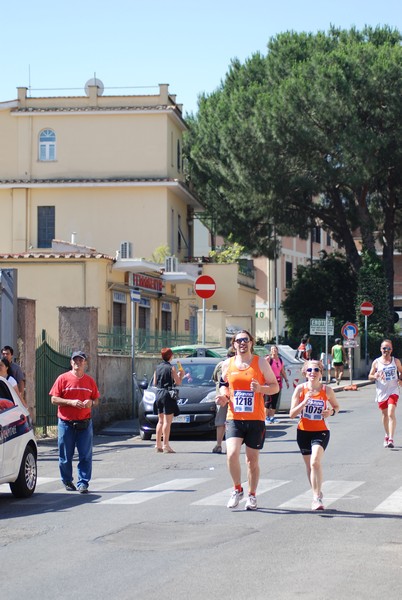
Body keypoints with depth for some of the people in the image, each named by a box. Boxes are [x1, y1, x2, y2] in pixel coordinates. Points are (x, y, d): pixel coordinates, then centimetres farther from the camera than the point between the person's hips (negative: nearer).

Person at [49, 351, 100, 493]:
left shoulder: (90, 381, 10)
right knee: (65, 456, 5)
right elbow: (54, 399, -3)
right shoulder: (63, 378, 0)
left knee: (85, 455, -3)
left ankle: (83, 483, 2)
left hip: (85, 423, 2)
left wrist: (91, 403, -7)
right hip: (66, 423, -2)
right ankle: (67, 481, 22)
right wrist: (71, 402, -16)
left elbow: (96, 399, 16)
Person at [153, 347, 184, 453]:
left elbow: (155, 383, 13)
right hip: (168, 394, -6)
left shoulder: (157, 368, 8)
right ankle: (165, 445, -8)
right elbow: (178, 382, -10)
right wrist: (181, 375, 7)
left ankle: (158, 444, 16)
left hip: (158, 394, 6)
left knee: (160, 421, 15)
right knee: (167, 421, -4)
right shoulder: (171, 368, -10)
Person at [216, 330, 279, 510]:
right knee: (232, 453, -17)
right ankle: (237, 489, 5)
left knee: (252, 460, 6)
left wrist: (260, 388, -17)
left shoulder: (260, 362, 0)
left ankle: (252, 496, 23)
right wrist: (223, 396, 1)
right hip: (234, 418, 1)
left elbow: (275, 387, 3)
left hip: (256, 419, -1)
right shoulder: (227, 364, 7)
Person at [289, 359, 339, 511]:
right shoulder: (300, 389, -6)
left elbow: (336, 406, 12)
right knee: (309, 465, 11)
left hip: (321, 431, -2)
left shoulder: (327, 390, -5)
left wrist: (332, 412, -11)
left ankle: (317, 497, -15)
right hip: (303, 431, 2)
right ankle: (317, 494, 29)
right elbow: (292, 414, -7)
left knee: (315, 462, -21)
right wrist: (304, 402, -21)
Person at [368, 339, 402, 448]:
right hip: (381, 391, 2)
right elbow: (370, 376, 6)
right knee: (384, 414, 14)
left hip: (393, 391, -2)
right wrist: (375, 376, -17)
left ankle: (391, 439, -20)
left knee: (391, 414, -17)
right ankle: (387, 435, 36)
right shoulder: (376, 362, 1)